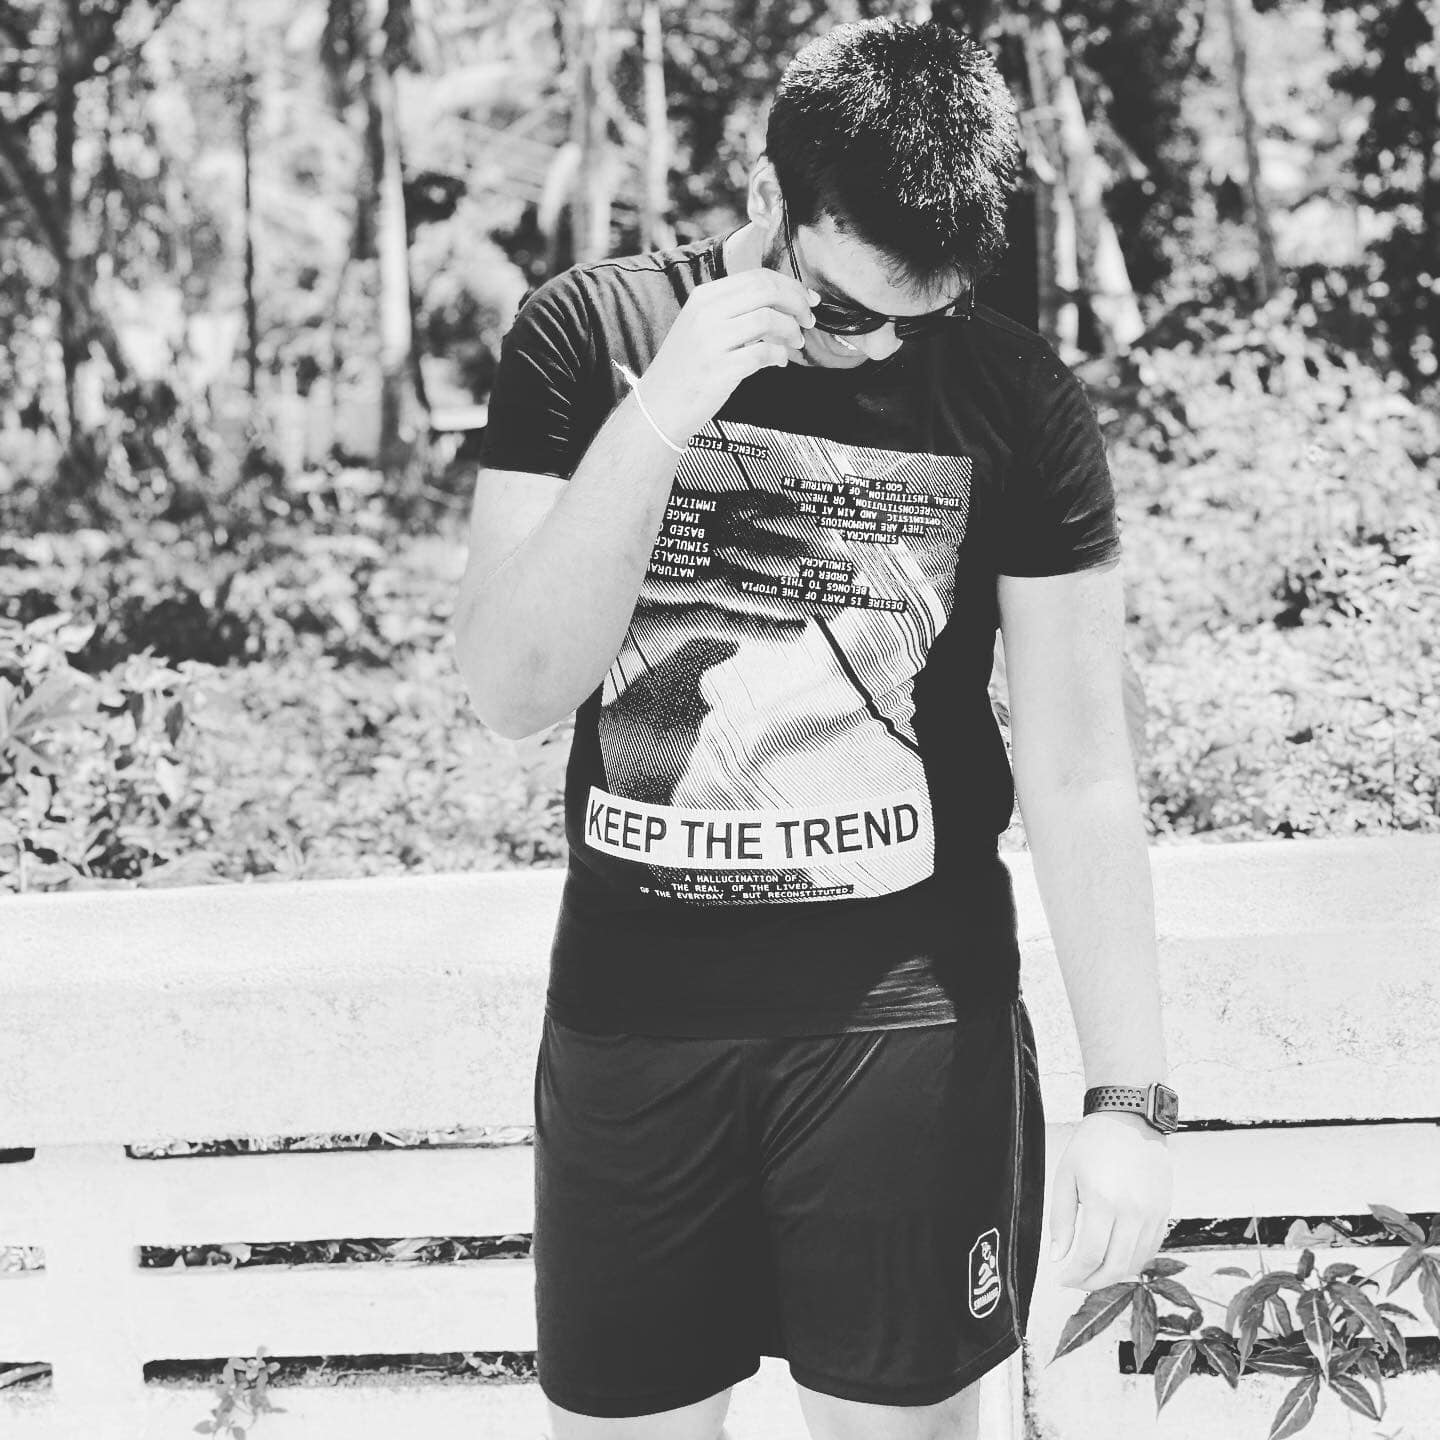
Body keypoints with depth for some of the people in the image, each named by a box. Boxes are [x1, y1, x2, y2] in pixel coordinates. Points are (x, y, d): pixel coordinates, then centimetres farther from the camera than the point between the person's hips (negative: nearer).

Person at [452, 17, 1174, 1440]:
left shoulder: (1016, 401, -4)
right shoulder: (588, 337, -3)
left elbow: (1078, 772, -3)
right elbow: (512, 687, -10)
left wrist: (1127, 1097, -6)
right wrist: (661, 411, -21)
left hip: (911, 1010, -1)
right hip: (633, 1008, 1)